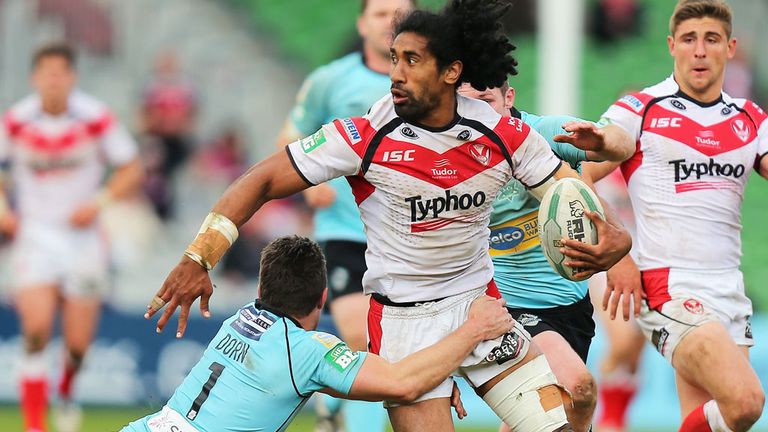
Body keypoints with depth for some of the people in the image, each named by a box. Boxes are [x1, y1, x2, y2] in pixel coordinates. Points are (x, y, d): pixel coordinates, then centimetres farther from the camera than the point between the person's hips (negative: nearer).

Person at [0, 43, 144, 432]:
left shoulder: (96, 119, -9)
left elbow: (132, 171, -1)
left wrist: (99, 201, -16)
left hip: (83, 235, 1)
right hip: (34, 234, -1)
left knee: (78, 342, 4)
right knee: (37, 327, -20)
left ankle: (66, 392, 39)